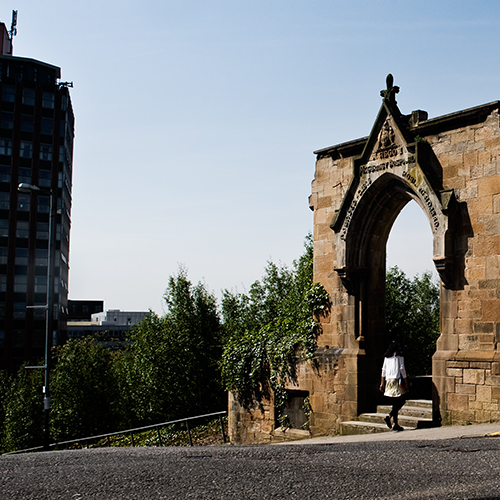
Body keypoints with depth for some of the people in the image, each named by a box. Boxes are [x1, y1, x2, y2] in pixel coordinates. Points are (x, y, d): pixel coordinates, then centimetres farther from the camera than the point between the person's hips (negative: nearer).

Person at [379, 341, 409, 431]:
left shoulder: (387, 357, 12)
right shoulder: (399, 356, -3)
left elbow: (384, 370, 12)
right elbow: (402, 369, -7)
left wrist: (382, 383, 15)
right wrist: (406, 383, -4)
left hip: (389, 380, 6)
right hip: (397, 380, -6)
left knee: (394, 403, 10)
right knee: (401, 401, -1)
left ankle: (395, 424, 8)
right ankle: (389, 416, -19)